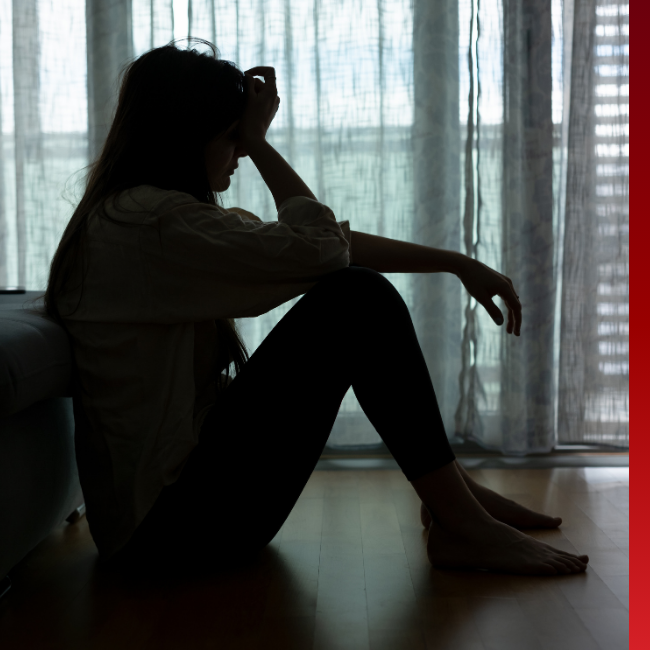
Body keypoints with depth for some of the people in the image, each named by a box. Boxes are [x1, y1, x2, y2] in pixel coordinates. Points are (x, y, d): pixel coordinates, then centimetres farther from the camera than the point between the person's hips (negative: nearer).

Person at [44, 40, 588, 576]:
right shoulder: (148, 222, -19)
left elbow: (332, 244, 9)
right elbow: (322, 246, -17)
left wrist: (458, 263, 7)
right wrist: (257, 141, -5)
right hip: (167, 520, -10)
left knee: (360, 287, 8)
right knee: (356, 302, -16)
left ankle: (451, 491, 11)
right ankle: (461, 527, -8)